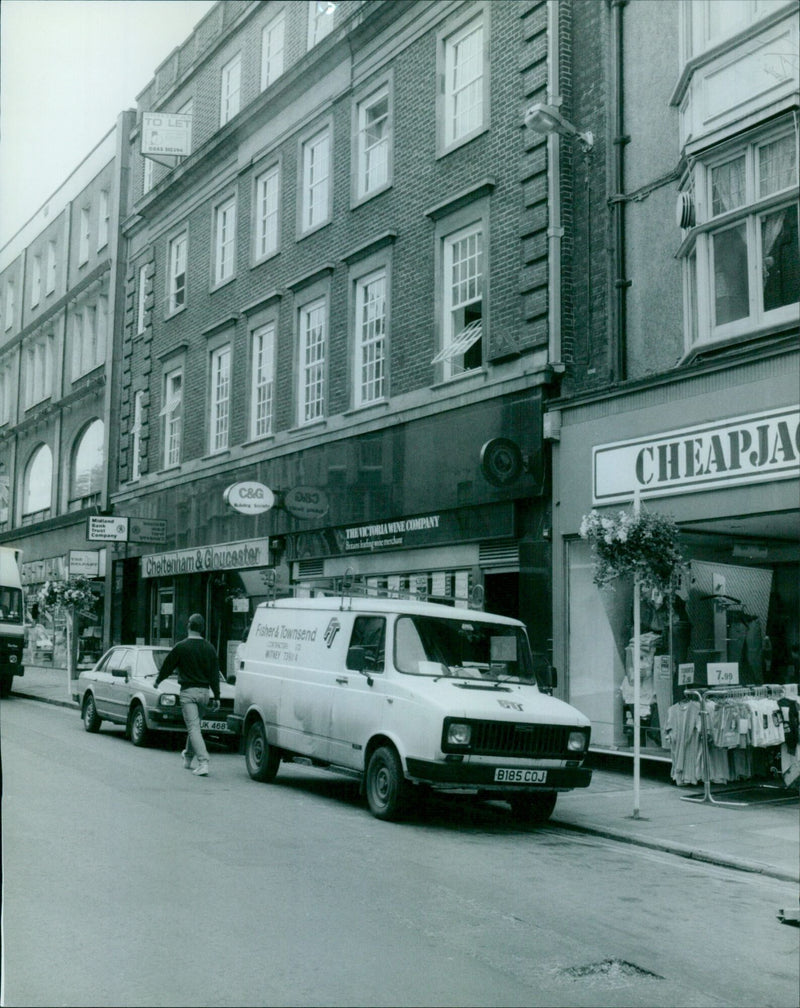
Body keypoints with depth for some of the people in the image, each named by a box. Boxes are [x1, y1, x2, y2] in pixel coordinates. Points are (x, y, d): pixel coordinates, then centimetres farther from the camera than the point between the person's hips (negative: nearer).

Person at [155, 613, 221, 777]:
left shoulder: (181, 646, -7)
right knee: (194, 725, 22)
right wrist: (216, 696, 8)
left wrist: (158, 680, 21)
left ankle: (203, 763, -20)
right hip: (204, 691, 5)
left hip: (188, 691, -5)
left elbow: (168, 666, 2)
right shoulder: (209, 648, 5)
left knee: (193, 727, -8)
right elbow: (215, 674, 5)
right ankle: (188, 757, 37)